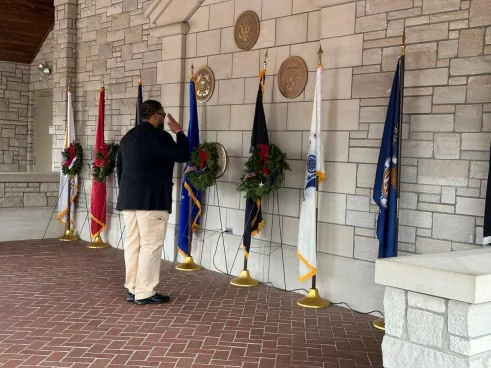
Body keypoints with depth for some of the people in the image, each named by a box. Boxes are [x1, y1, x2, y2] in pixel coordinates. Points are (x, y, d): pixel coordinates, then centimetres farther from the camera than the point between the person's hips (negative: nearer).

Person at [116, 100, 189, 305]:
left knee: (132, 244, 10)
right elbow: (183, 156, -10)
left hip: (128, 199, 8)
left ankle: (132, 290, 15)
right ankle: (145, 293, -1)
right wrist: (179, 132, 3)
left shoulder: (128, 137, 16)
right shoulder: (158, 136, -10)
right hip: (151, 200, -8)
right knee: (151, 245, -3)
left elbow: (120, 168, 19)